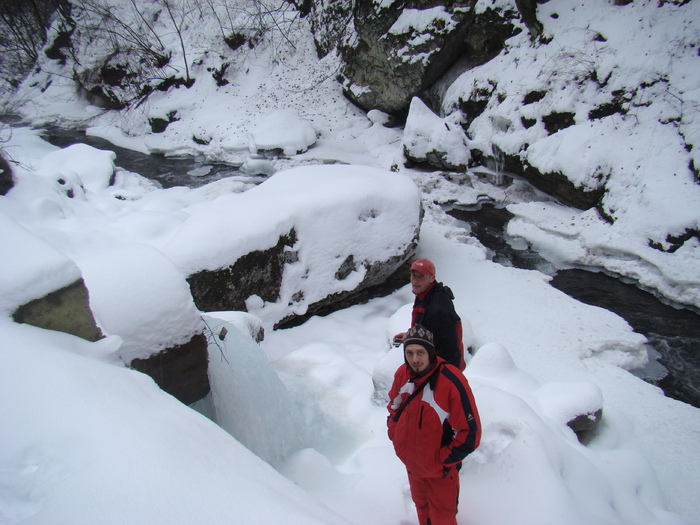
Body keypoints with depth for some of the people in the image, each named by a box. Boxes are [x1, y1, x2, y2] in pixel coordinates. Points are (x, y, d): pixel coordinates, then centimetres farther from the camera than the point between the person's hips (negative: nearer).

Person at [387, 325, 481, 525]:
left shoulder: (452, 382, -28)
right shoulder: (402, 374, -11)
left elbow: (470, 431, -22)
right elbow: (394, 405, 11)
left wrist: (445, 460, -17)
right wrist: (394, 434, 2)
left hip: (440, 470, -5)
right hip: (412, 463, 5)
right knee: (422, 508, 26)